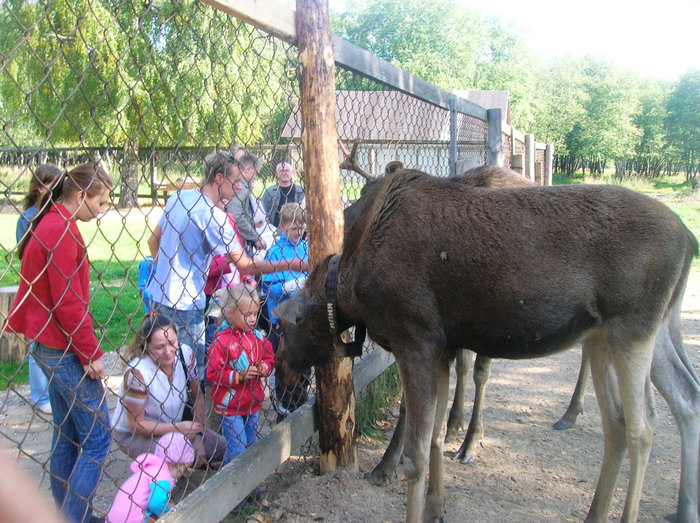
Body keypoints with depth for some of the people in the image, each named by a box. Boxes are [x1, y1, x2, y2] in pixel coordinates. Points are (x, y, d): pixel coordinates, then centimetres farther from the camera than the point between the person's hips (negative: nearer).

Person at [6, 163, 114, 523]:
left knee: (67, 434, 17)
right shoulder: (62, 230, -18)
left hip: (49, 345, 10)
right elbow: (68, 302, -20)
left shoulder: (49, 225, 13)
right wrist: (90, 353, -14)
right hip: (64, 348, -10)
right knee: (97, 434, -1)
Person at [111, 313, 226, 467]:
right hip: (132, 434, -5)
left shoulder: (185, 353, -14)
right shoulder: (137, 372, -30)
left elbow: (197, 397, 0)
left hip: (173, 423, 6)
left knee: (220, 448, -6)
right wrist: (177, 428, -24)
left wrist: (198, 435, -7)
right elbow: (136, 425, -21)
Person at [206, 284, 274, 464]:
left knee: (252, 445, 20)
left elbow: (269, 357, 13)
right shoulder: (222, 342, -19)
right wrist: (239, 376, -26)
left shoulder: (257, 337, 0)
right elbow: (213, 374, -19)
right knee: (237, 450, -1)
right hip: (229, 407, -6)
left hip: (253, 403, 6)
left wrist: (265, 367, -9)